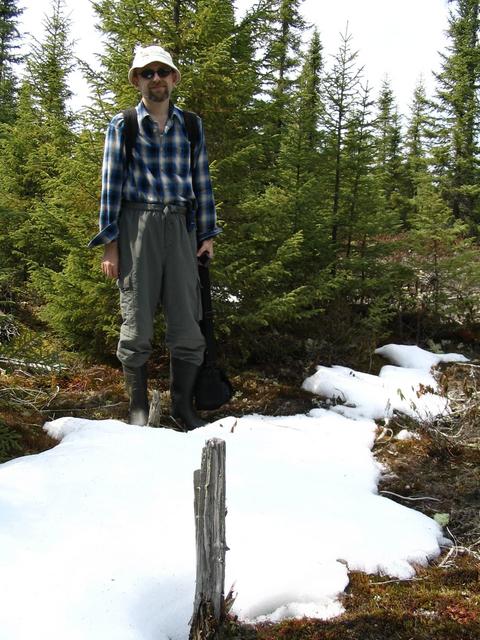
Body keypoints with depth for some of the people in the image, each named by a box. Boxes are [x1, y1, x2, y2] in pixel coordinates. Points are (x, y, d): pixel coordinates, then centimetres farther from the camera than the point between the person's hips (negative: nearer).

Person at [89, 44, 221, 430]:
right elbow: (111, 183, 4)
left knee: (187, 322, -1)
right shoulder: (122, 125, 8)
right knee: (137, 320, 0)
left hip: (180, 225, 2)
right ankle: (138, 405, 12)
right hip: (137, 224, -2)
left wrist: (208, 233, 8)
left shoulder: (192, 126, 14)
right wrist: (110, 243, -3)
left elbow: (202, 181, 16)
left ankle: (184, 405, 12)